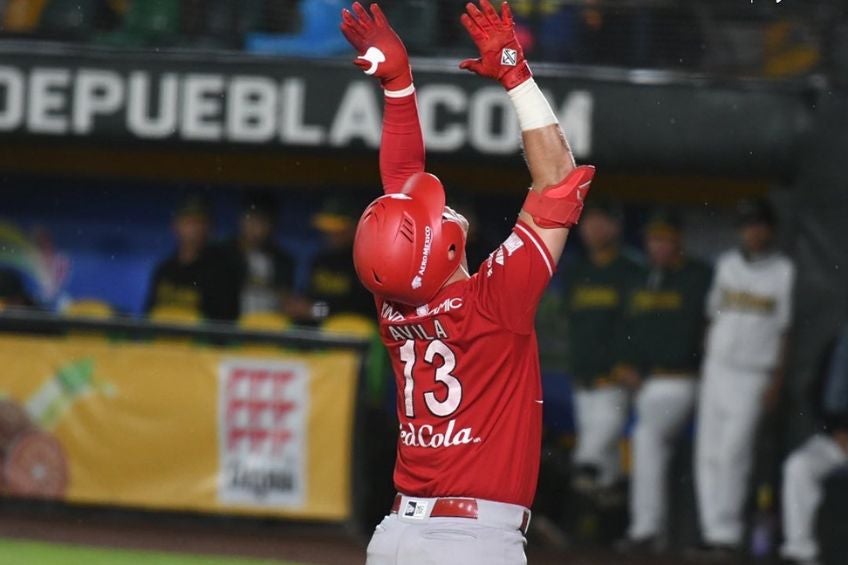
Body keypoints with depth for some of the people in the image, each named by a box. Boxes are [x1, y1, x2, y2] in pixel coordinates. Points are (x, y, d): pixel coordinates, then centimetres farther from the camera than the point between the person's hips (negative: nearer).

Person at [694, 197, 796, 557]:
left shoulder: (784, 272, -3)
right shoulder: (727, 264, 10)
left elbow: (785, 331, -3)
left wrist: (776, 382, -8)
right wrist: (703, 367, 11)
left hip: (753, 375, -5)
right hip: (717, 369, 5)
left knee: (733, 453, -12)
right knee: (708, 453, 3)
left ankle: (728, 533, -6)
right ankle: (713, 530, 9)